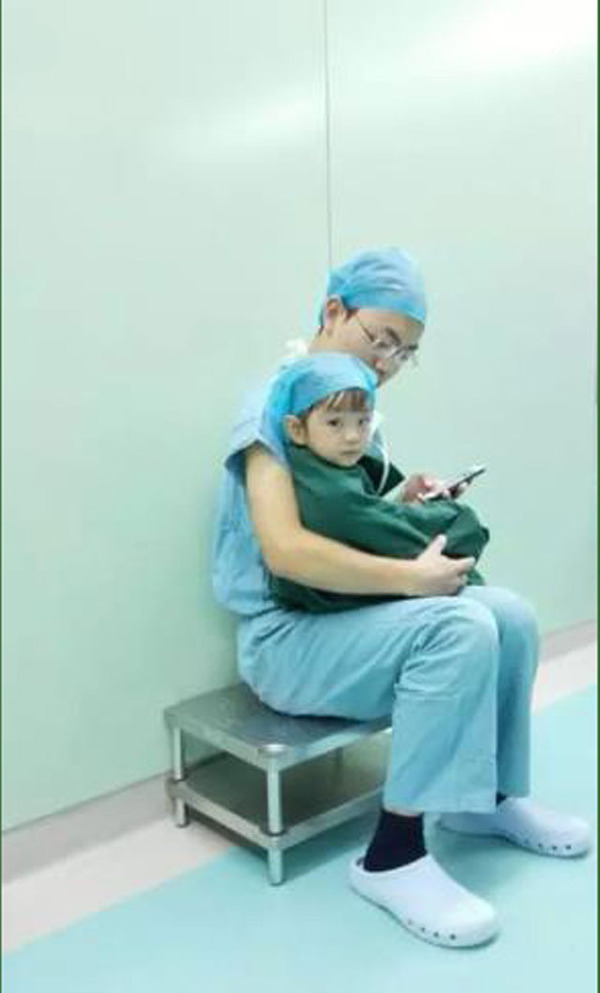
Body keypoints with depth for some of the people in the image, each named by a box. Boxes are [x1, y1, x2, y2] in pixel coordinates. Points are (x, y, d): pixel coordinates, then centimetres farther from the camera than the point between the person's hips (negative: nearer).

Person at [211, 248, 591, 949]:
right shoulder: (277, 404, -15)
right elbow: (285, 550, -28)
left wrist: (402, 506, 1)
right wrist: (413, 577, -25)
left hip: (346, 617, 9)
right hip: (285, 638, -8)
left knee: (511, 616, -6)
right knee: (459, 628, -28)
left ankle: (490, 796, 14)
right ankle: (392, 854, -19)